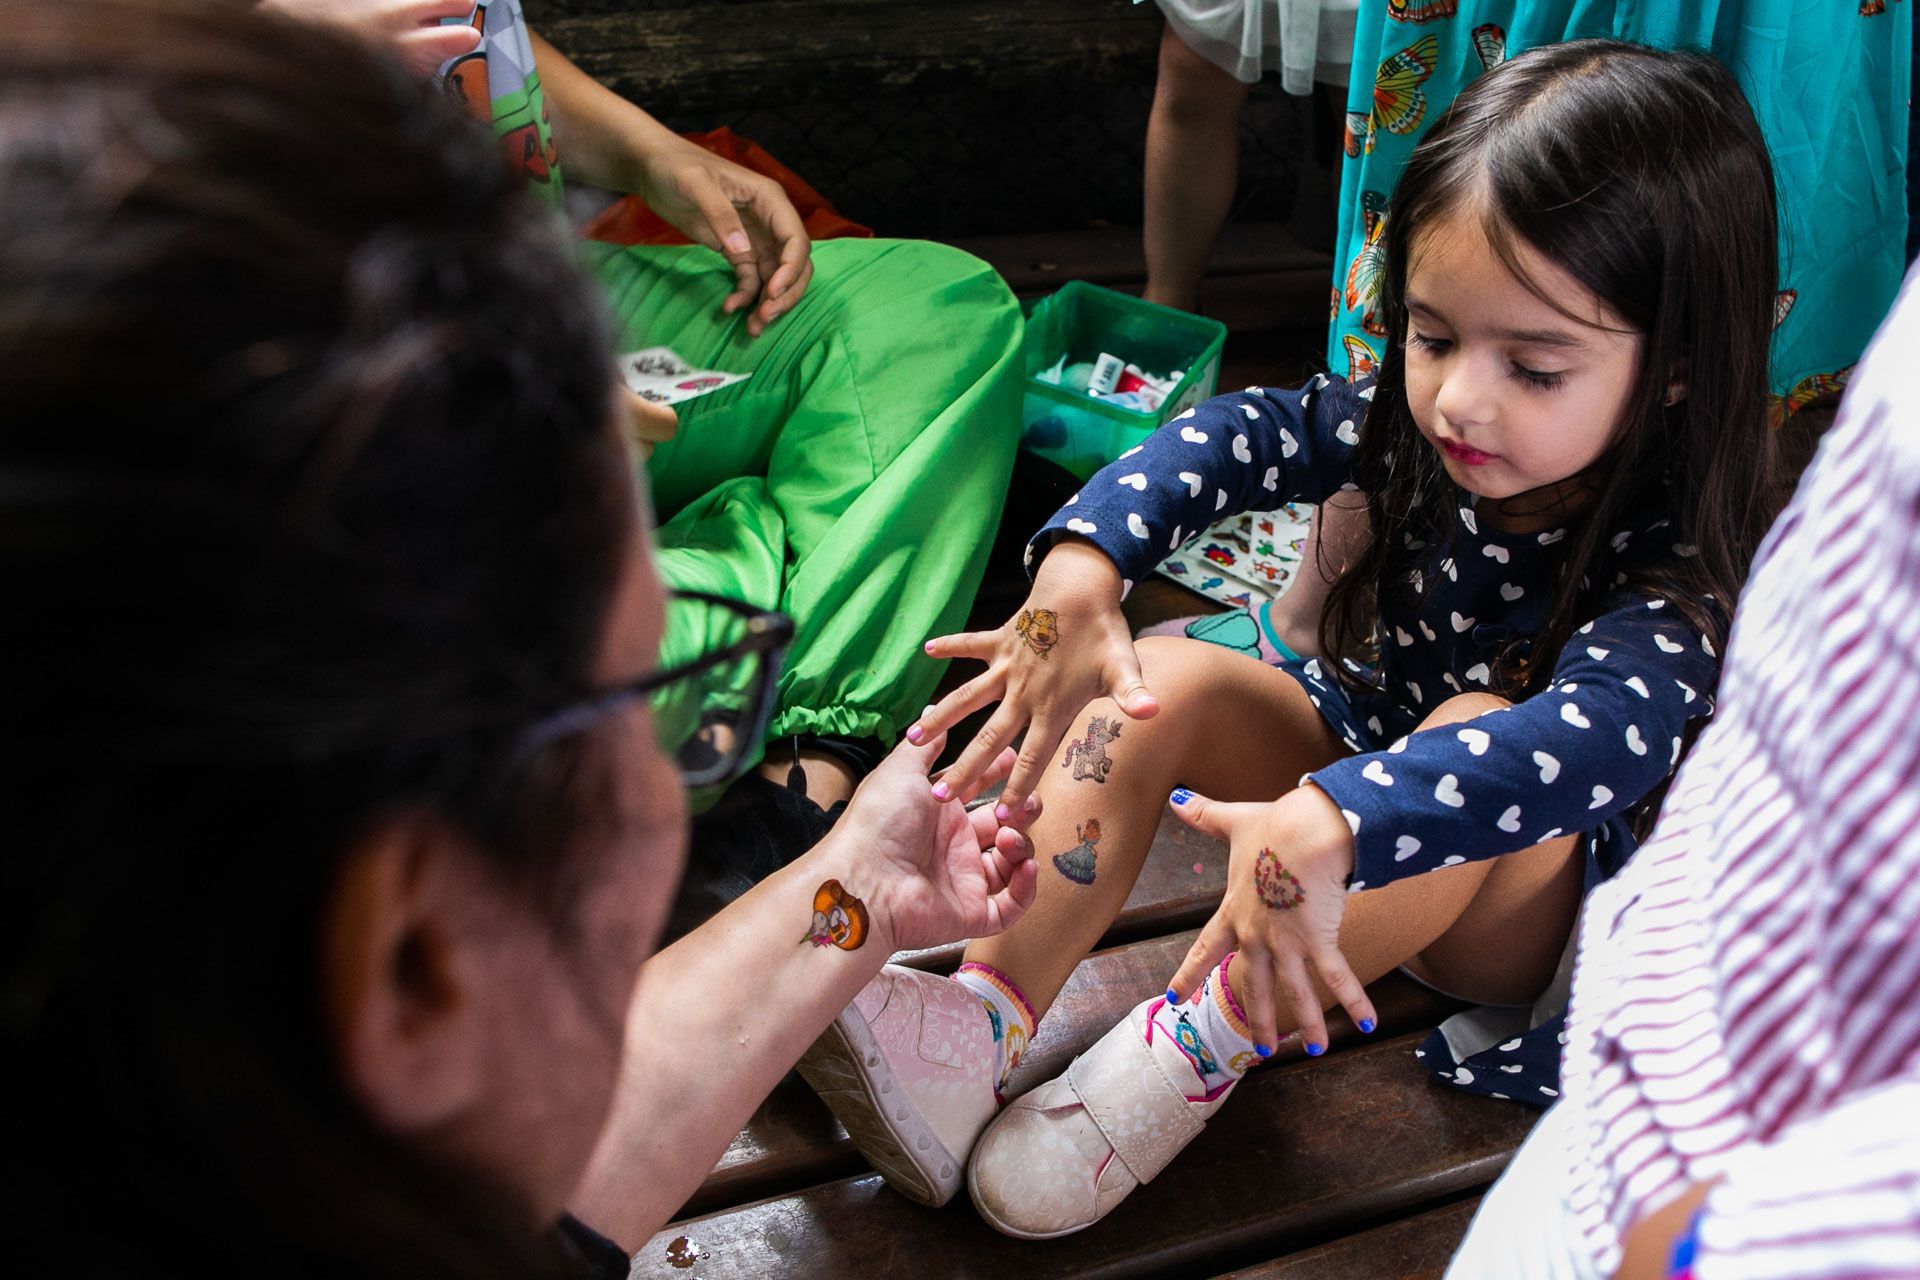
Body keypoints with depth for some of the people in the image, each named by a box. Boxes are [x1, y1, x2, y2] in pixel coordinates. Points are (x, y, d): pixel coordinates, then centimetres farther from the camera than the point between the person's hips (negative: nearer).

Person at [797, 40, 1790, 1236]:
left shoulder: (1672, 571, -32)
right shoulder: (1424, 429, -15)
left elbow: (1600, 738, -51)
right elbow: (1240, 433, -16)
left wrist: (1325, 825, -66)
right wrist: (1080, 573, -35)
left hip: (1522, 909, -5)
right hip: (1372, 743, 6)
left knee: (1478, 739, -39)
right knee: (1165, 680, -18)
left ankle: (1194, 1046, -31)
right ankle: (983, 1025, -29)